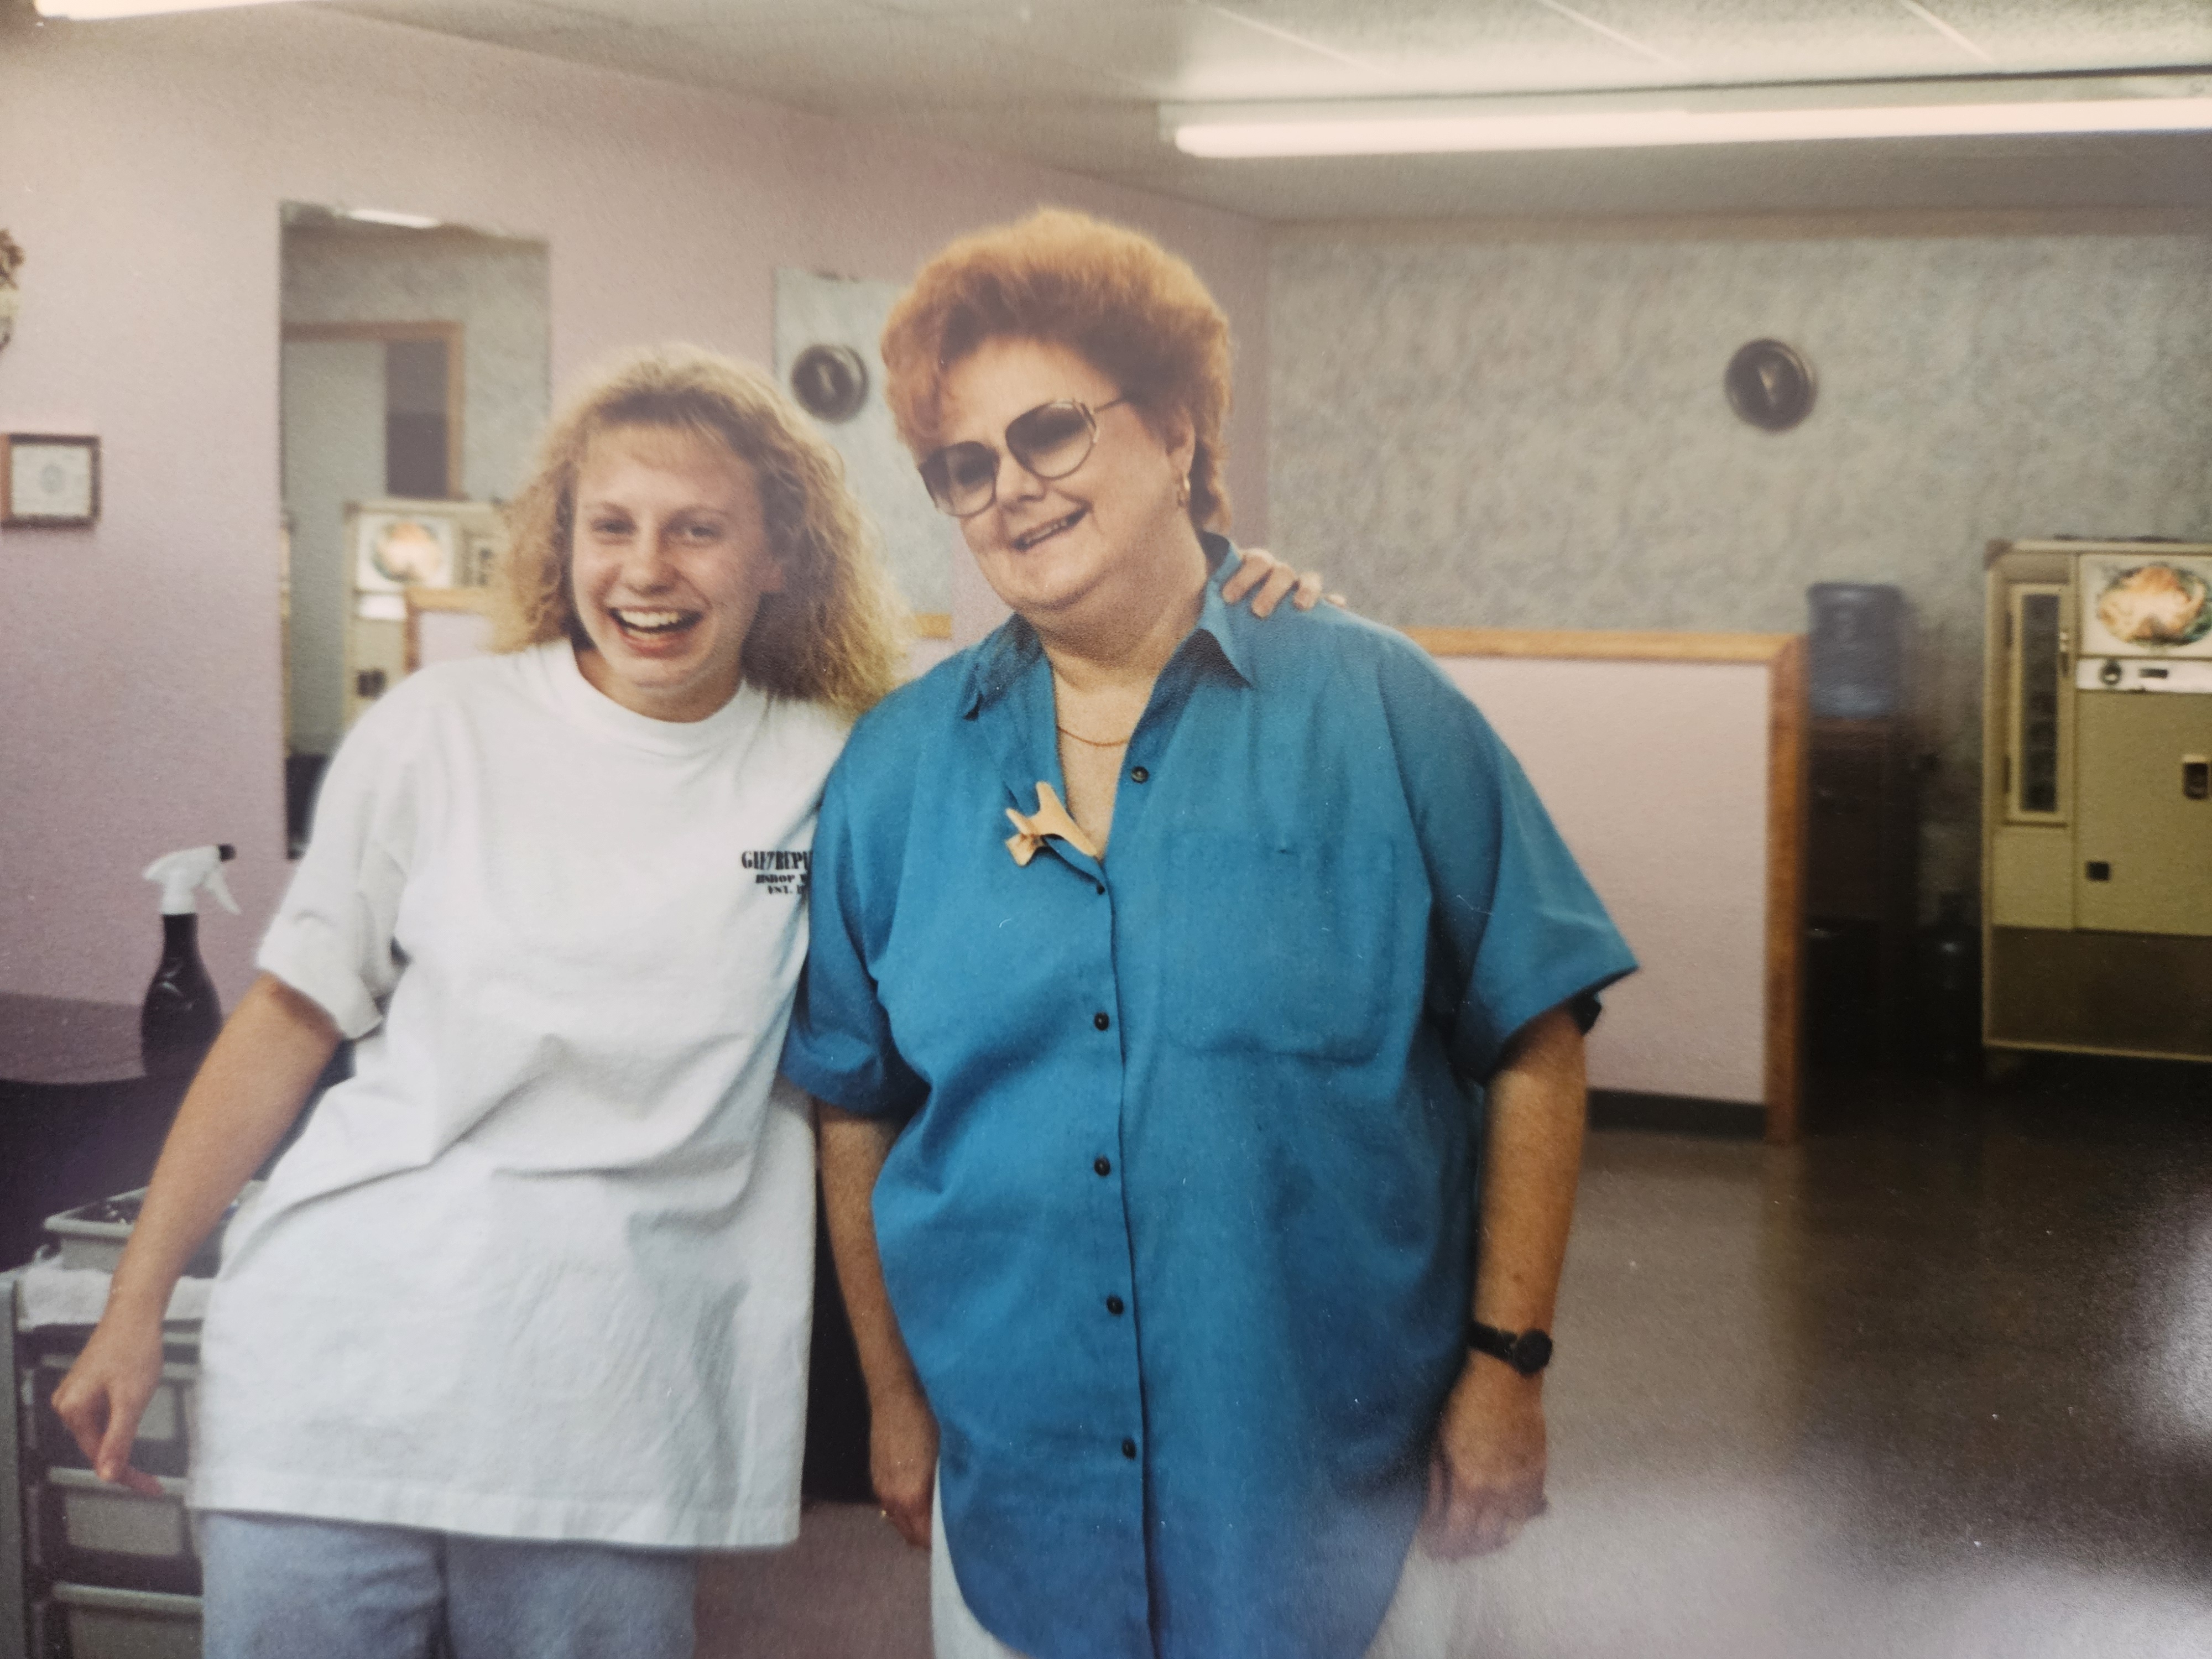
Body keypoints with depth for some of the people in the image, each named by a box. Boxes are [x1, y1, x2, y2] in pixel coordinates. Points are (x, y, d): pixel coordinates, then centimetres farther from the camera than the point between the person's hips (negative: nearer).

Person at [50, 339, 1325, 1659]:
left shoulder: (837, 775, 3)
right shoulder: (437, 734, 2)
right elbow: (291, 1018, 7)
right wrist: (138, 1304, 6)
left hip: (613, 1434, 0)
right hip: (337, 1384, 0)